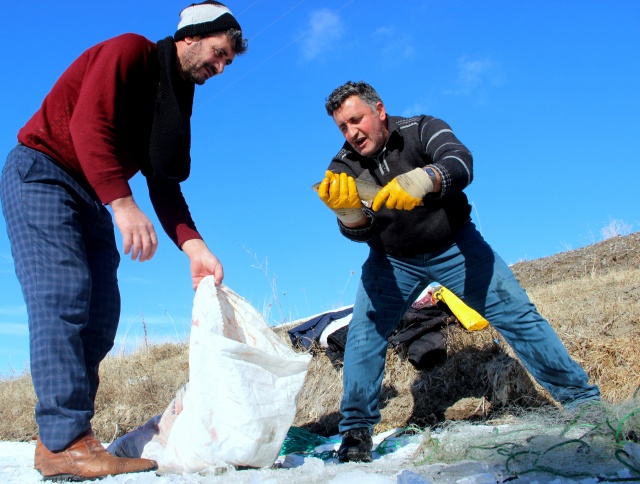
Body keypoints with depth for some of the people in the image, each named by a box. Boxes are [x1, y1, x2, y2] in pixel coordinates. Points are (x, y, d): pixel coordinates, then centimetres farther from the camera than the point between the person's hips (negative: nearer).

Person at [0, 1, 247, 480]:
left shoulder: (175, 100, 14)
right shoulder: (130, 51, -9)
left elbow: (164, 184, 6)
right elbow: (88, 123, -24)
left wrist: (193, 246, -9)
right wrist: (123, 203, -35)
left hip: (89, 198, 9)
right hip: (41, 174, -8)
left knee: (101, 311, -4)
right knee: (64, 296, -20)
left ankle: (58, 440, -3)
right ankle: (66, 442, -23)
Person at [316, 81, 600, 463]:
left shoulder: (422, 130, -16)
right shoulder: (345, 166, -10)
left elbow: (461, 163, -37)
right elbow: (359, 231, -22)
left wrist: (422, 179, -59)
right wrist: (347, 210, -47)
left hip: (455, 245, -1)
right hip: (394, 259, 2)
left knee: (517, 314, -7)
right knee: (364, 333, -14)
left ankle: (582, 398, 5)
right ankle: (356, 431, -4)